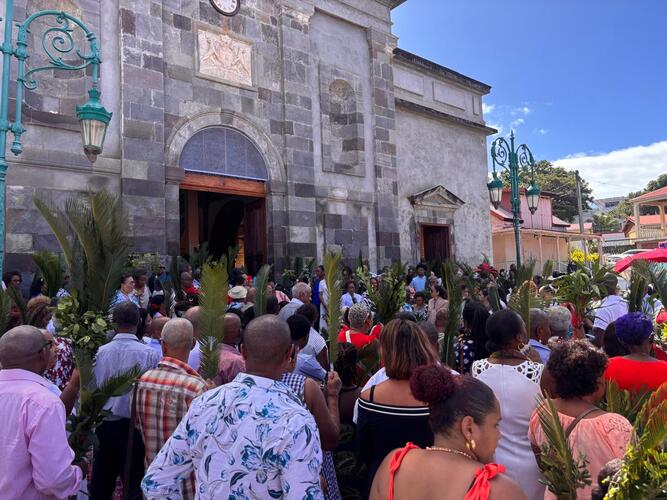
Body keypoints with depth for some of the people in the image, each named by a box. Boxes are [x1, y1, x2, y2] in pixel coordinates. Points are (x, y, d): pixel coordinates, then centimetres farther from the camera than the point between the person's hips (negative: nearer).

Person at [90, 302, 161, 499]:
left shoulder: (99, 353, -7)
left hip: (103, 425, 3)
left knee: (100, 483, 19)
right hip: (133, 427, -3)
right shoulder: (149, 354, -16)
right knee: (134, 484, 10)